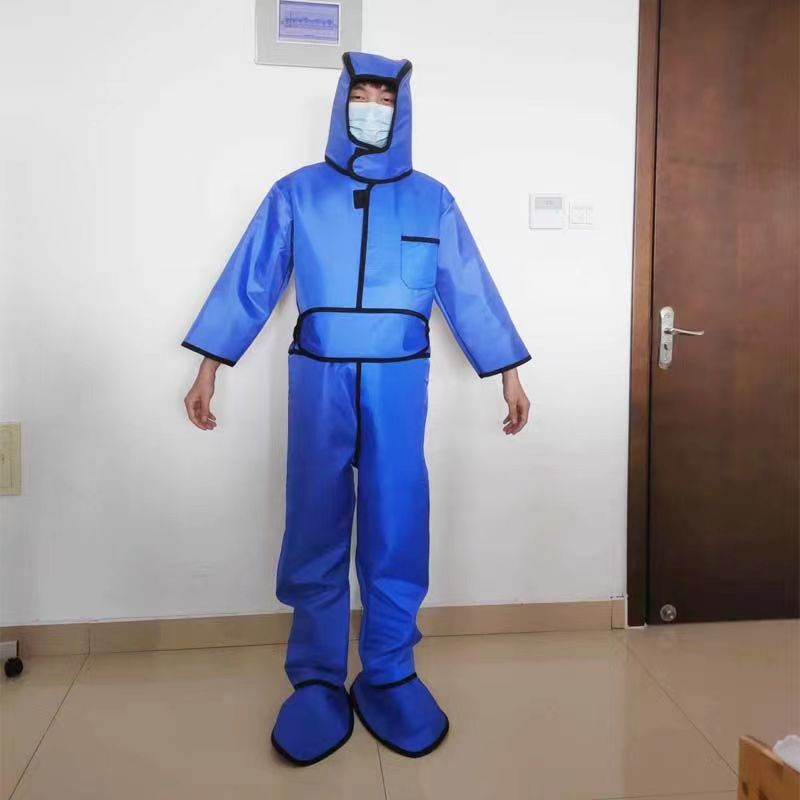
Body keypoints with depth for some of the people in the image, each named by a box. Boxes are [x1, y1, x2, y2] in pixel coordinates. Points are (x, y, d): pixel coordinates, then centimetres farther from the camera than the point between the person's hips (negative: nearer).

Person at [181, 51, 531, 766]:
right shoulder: (296, 193, 7)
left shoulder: (431, 199, 9)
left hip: (398, 384, 1)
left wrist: (509, 376, 6)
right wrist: (209, 370, 2)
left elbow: (470, 292, 8)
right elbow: (249, 282, 6)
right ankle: (317, 681, 19)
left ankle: (389, 676, 20)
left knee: (395, 530, 4)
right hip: (319, 382, 0)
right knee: (316, 531, 5)